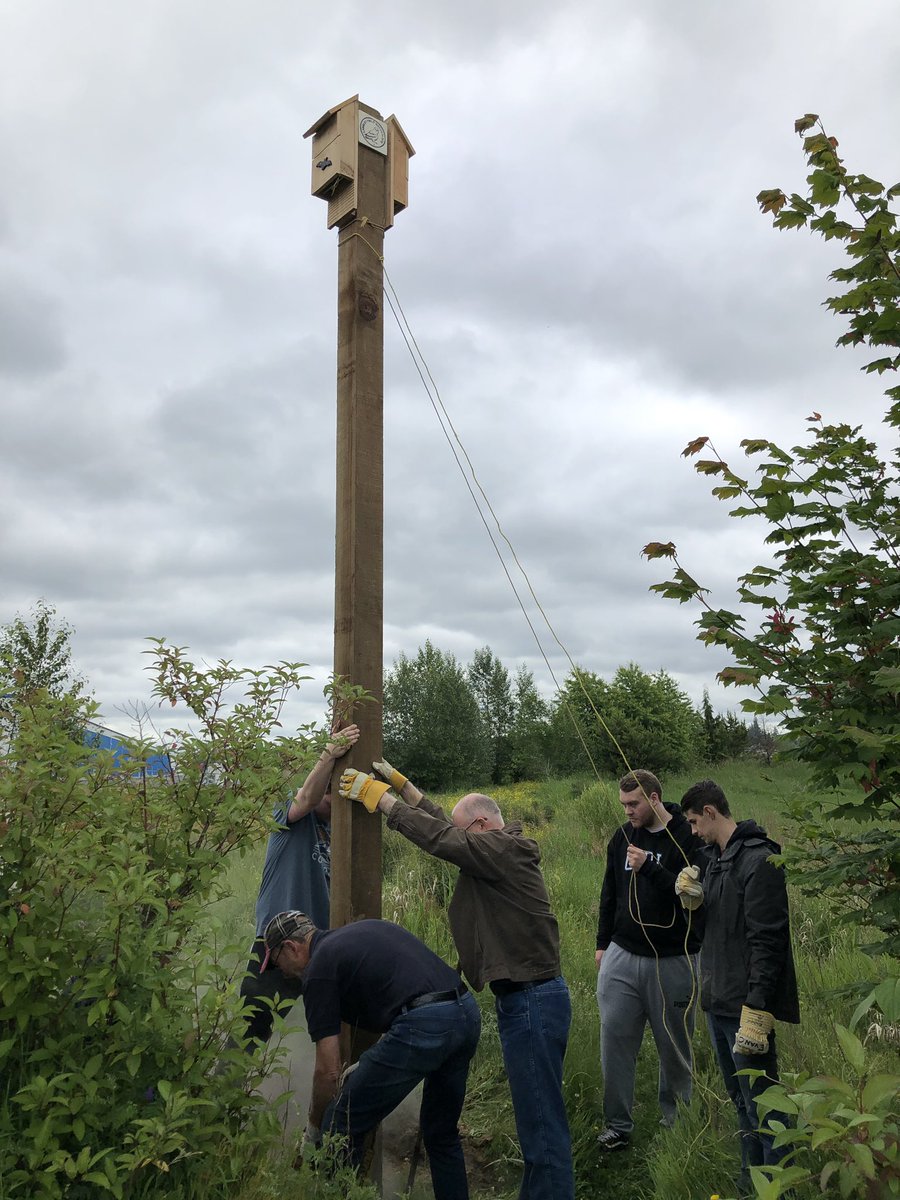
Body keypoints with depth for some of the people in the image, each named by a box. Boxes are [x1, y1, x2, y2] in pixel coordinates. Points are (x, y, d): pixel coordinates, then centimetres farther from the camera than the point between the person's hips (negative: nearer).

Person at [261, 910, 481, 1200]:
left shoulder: (319, 968, 4)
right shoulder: (366, 929, 26)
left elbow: (328, 1071, 5)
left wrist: (313, 1131, 22)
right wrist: (368, 1068, 33)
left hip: (423, 1025, -8)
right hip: (467, 1012, 8)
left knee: (342, 1130, 11)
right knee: (442, 1133, 28)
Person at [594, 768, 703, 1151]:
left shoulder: (688, 838, -12)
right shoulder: (623, 836, 6)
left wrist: (650, 868, -29)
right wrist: (603, 944, 17)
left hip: (672, 961, -4)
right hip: (622, 957, 4)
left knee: (674, 1047, 11)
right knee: (615, 1040, 5)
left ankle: (675, 1120, 31)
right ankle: (618, 1125, 19)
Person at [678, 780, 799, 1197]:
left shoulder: (758, 861, -17)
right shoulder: (711, 857, 11)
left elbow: (766, 941, -20)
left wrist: (755, 1010, -23)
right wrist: (690, 893, -2)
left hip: (746, 1006, -9)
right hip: (718, 1003, 9)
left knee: (761, 1106, -1)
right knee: (741, 1101, 20)